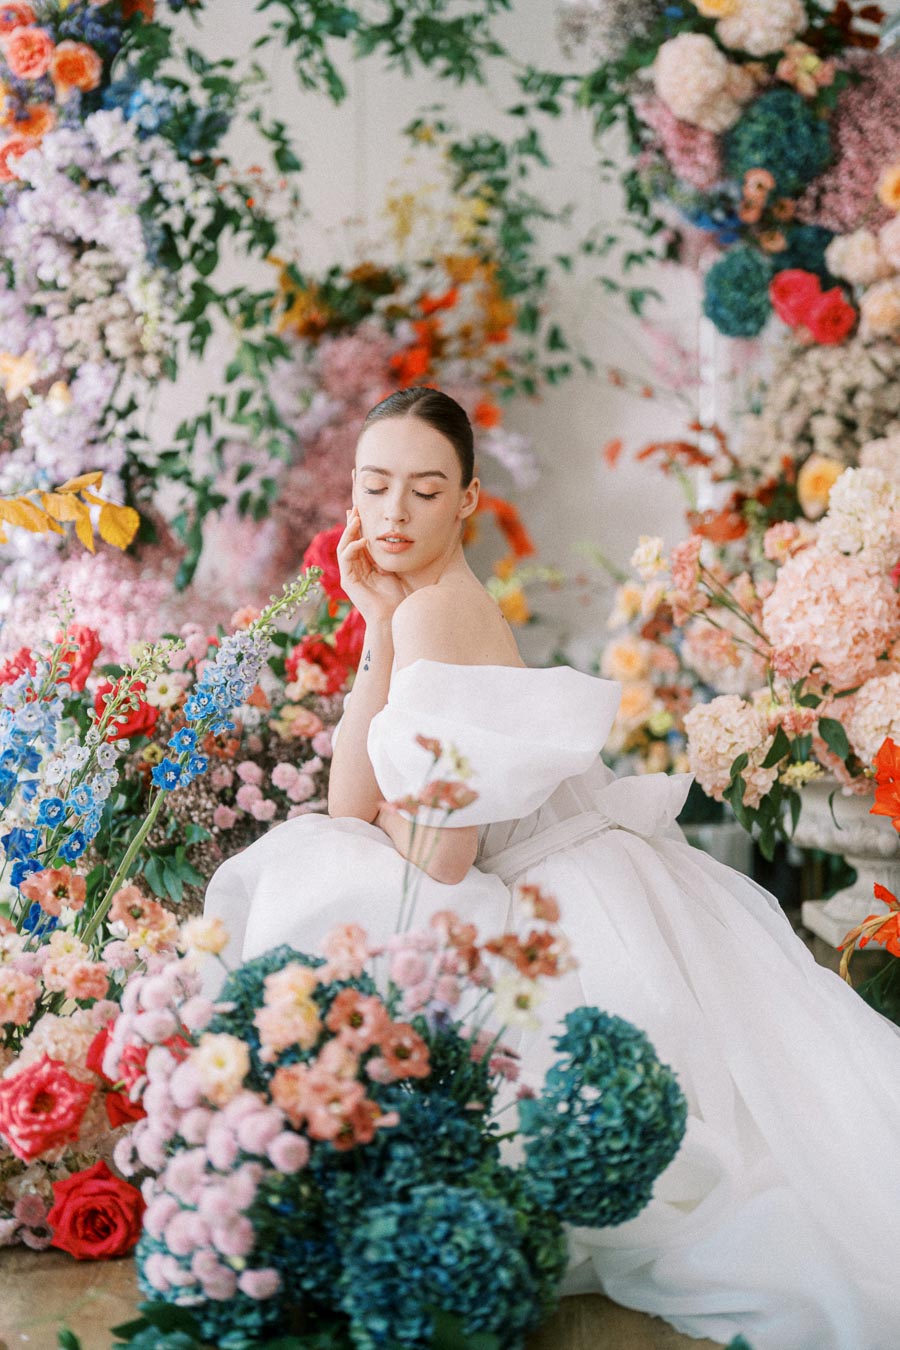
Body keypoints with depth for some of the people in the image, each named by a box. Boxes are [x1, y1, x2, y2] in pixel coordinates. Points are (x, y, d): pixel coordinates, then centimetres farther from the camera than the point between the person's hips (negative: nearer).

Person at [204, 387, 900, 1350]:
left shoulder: (436, 609, -17)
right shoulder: (411, 606, 10)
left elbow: (438, 857, -20)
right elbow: (353, 809, 0)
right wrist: (377, 627, -4)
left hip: (583, 919, -9)